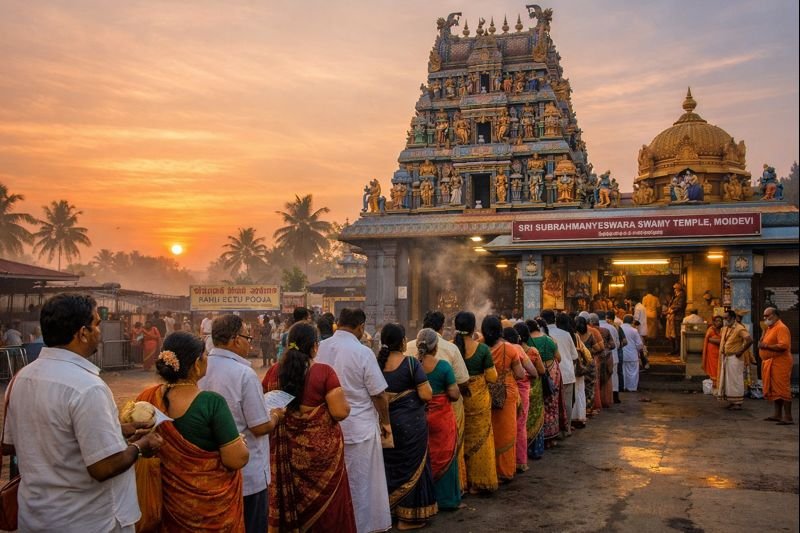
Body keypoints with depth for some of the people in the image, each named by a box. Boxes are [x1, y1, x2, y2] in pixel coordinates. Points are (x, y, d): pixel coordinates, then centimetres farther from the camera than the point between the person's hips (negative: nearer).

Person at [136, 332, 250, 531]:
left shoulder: (147, 398, -10)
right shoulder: (212, 402, -25)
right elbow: (237, 459, -23)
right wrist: (240, 442, -3)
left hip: (169, 499, 4)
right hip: (211, 504, -4)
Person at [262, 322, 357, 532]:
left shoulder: (274, 372, -3)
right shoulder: (324, 372, -15)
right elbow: (341, 412, -18)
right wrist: (345, 403, 3)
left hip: (285, 447, 4)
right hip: (320, 446, -4)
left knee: (287, 502, 18)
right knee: (324, 501, 13)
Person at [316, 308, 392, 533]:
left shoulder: (319, 349, -3)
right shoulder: (363, 352, -17)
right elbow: (379, 394, -12)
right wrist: (385, 422, 4)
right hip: (359, 428, -4)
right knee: (360, 483, 10)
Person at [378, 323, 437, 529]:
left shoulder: (377, 364, -2)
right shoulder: (411, 363, -15)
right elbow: (426, 395, -17)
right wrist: (424, 383, 2)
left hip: (386, 422, 4)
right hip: (411, 423, -4)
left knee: (390, 465, 19)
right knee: (412, 466, 9)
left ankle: (388, 507, 30)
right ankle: (409, 515, 16)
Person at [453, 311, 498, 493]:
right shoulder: (482, 349, -12)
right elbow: (492, 377, -8)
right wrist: (491, 366, 10)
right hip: (478, 398, -1)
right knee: (479, 439, 12)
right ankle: (477, 482, 20)